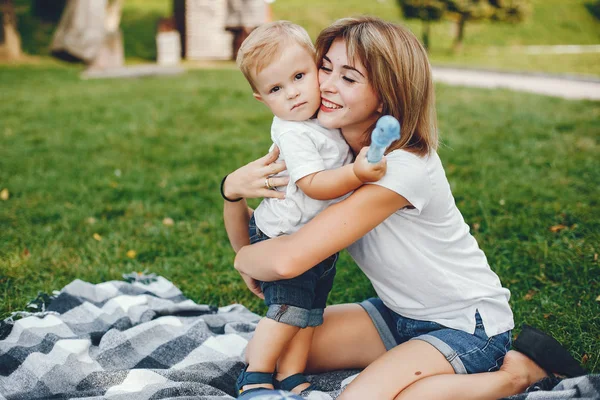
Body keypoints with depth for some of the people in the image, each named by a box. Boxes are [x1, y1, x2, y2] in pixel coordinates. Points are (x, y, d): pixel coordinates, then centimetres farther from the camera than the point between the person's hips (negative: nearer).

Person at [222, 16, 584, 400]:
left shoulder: (404, 167, -31)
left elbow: (289, 259, -35)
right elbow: (248, 243, -6)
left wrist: (243, 260, -14)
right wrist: (233, 188, -26)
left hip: (467, 325, -7)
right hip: (399, 313, 7)